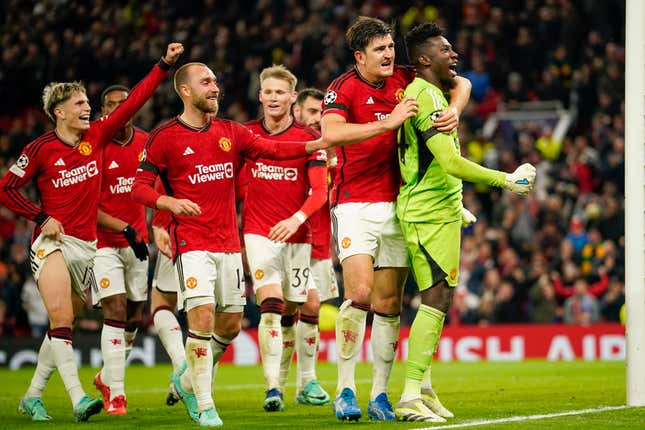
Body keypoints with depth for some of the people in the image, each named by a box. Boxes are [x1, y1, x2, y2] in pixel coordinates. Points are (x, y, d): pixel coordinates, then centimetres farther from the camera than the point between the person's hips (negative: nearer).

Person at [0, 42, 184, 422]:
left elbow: (134, 101, 3)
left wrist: (165, 65, -2)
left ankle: (33, 395, 21)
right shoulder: (41, 149, -5)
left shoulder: (97, 136, 6)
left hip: (87, 245, 5)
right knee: (61, 318, -18)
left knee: (62, 325, 9)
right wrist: (42, 218, -8)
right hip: (53, 243, -5)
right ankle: (78, 398, -26)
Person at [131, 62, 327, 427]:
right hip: (192, 243, -6)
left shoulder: (230, 132, 10)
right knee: (203, 317, -17)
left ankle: (188, 382, 31)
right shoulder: (166, 137, -4)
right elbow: (140, 186, -4)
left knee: (231, 324, 8)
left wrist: (319, 144, -9)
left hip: (229, 243, 6)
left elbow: (274, 150, 5)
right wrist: (170, 202, -23)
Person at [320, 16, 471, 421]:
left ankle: (380, 394, 10)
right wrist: (388, 122, -31)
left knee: (389, 302, 4)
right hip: (355, 205, -4)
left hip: (397, 203, 5)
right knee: (360, 292, -17)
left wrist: (454, 109, -9)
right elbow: (330, 132, -27)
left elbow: (461, 83, 14)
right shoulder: (343, 88, -9)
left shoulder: (405, 79, 5)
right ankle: (345, 391, -10)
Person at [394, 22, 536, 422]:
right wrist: (507, 180, -16)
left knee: (438, 299, 12)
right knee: (437, 299, -13)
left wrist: (456, 206, 31)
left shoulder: (432, 94, 18)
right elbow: (452, 163, -23)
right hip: (430, 213, -11)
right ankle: (412, 396, -15)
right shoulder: (426, 96, -16)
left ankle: (423, 389, 16)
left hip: (439, 210, 11)